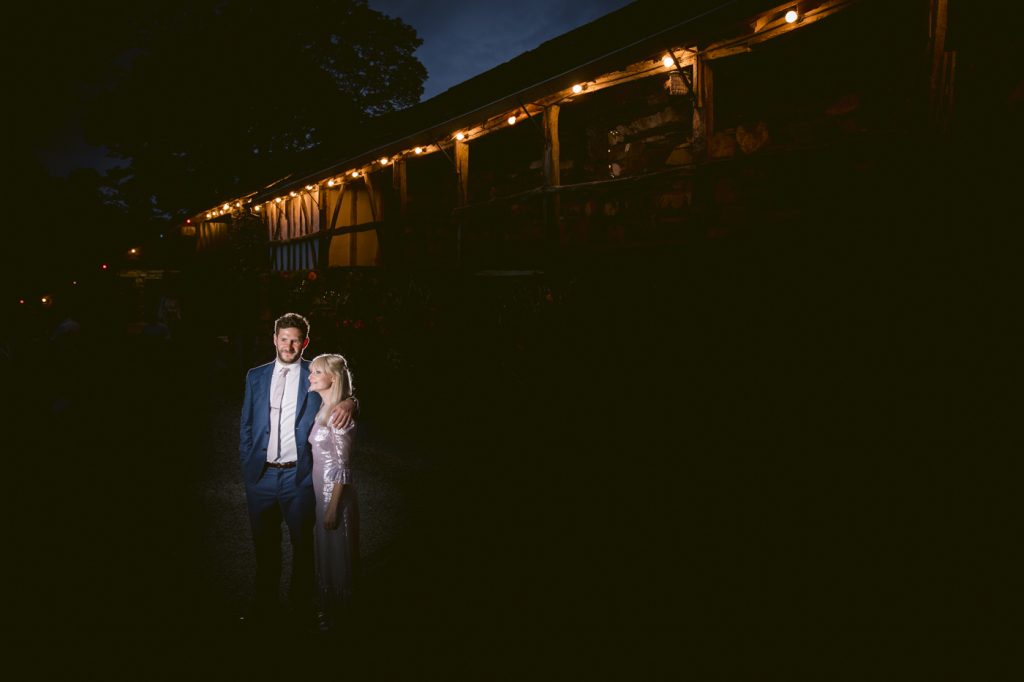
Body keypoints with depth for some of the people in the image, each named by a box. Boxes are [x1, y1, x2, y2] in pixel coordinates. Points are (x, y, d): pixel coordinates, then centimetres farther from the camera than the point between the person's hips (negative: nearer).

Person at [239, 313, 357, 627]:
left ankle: (301, 600, 30)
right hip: (261, 474, 2)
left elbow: (341, 402, -3)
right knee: (265, 542, 16)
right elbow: (246, 424, 12)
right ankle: (265, 602, 34)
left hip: (299, 474, -2)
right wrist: (246, 463, 5)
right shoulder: (256, 376, 8)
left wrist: (349, 402, -26)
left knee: (302, 542, 10)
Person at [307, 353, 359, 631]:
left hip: (334, 493, -8)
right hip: (320, 490, 8)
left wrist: (333, 508, -19)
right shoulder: (322, 410, 6)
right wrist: (323, 501, 11)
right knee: (324, 548, 18)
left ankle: (333, 611, 24)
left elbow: (342, 467, -20)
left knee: (334, 549, 7)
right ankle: (327, 605, 35)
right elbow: (321, 455, 10)